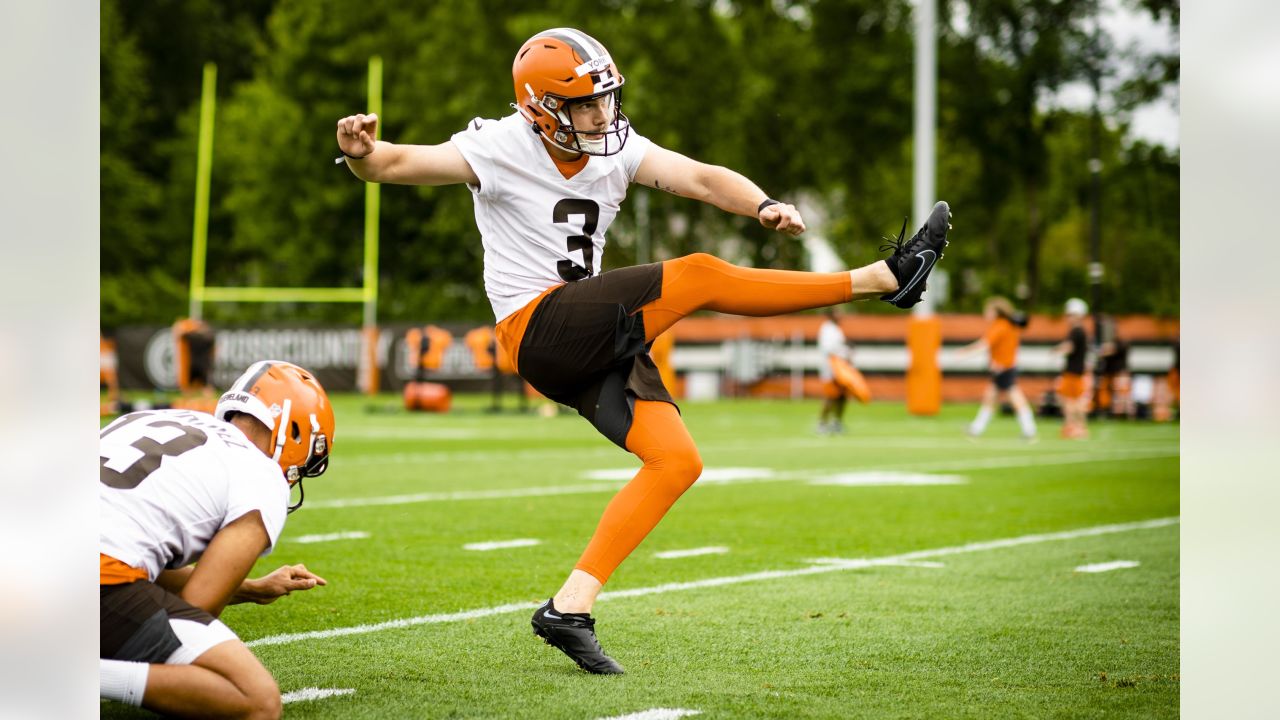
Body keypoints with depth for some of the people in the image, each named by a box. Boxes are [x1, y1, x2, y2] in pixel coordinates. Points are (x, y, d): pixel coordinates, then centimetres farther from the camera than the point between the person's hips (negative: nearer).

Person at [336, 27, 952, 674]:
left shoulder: (617, 148, 7)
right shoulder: (499, 148, -9)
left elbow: (700, 178, -6)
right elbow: (394, 164, -15)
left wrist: (765, 206, -25)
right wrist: (361, 152, -39)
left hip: (593, 341, 8)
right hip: (538, 330, -8)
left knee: (677, 461, -4)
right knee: (696, 275, -20)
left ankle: (571, 608, -4)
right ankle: (878, 279, -15)